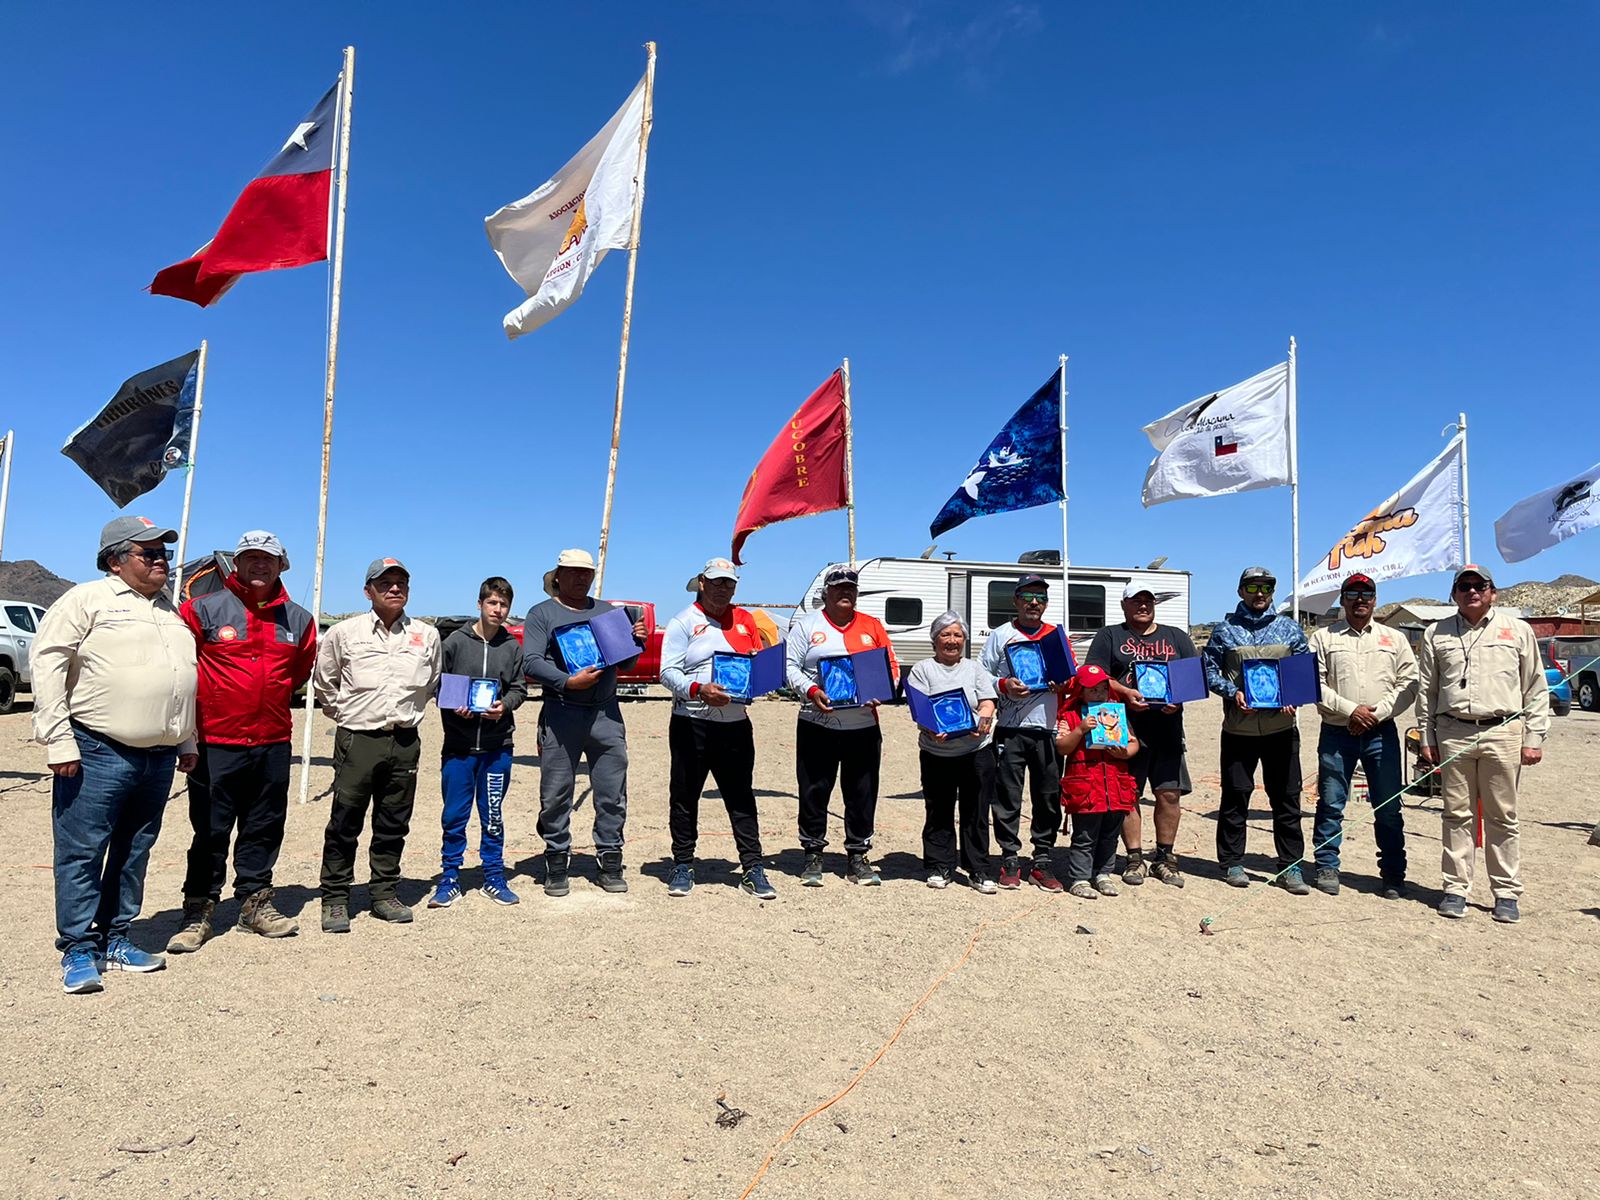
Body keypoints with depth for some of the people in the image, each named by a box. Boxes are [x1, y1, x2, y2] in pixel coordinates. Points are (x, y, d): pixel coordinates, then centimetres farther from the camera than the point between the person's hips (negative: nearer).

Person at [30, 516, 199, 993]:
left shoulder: (171, 610, 17)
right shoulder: (88, 599, -3)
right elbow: (48, 662, -9)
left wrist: (187, 743, 21)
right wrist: (58, 739, -15)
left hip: (159, 757, 6)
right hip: (98, 753, -6)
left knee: (134, 853, 12)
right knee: (82, 852, 0)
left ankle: (115, 939, 23)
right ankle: (78, 951, 10)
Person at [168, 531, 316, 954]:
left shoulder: (299, 619, 7)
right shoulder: (204, 609, -4)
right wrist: (205, 702, 6)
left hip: (273, 743, 3)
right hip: (215, 743, -3)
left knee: (265, 828, 12)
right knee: (210, 830, 4)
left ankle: (255, 902, 25)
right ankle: (199, 910, 17)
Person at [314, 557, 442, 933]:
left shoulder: (427, 635, 5)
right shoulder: (344, 633, 0)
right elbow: (323, 683, 12)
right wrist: (347, 716, 12)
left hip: (405, 743, 2)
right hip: (357, 741, -2)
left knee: (393, 825, 10)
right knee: (344, 823, 2)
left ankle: (384, 894, 23)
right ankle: (335, 899, 15)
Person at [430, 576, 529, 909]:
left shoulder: (513, 647, 4)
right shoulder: (456, 641, 0)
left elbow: (519, 689, 6)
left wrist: (504, 705, -14)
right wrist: (455, 708, -12)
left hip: (497, 746, 1)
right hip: (458, 744, -1)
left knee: (493, 815, 10)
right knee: (454, 816, 6)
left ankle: (494, 878, 21)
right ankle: (450, 879, 18)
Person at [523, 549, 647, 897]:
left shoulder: (607, 611, 18)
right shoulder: (542, 614, 6)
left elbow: (625, 664, 20)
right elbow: (530, 663, -6)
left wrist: (637, 642, -1)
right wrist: (568, 681, -20)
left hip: (606, 714, 3)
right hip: (560, 714, -3)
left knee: (613, 795, 4)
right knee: (556, 796, 3)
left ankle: (610, 862, 15)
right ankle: (557, 864, 17)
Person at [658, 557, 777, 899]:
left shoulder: (745, 619, 14)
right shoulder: (683, 622, 0)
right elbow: (668, 672, -8)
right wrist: (698, 690, -25)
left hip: (736, 723, 3)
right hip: (692, 724, -3)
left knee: (742, 798, 7)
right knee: (685, 797, 6)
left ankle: (752, 870, 13)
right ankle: (683, 867, 20)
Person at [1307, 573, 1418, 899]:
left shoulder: (1394, 638, 11)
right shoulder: (1323, 637, 6)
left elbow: (1408, 685, 4)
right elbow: (1314, 684, -2)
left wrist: (1376, 713, -9)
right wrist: (1350, 709, -13)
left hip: (1382, 733, 1)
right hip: (1336, 734, -1)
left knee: (1389, 808, 4)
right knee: (1330, 804, 3)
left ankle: (1393, 874, 15)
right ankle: (1327, 867, 14)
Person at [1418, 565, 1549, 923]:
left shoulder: (1518, 630, 8)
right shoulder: (1436, 634, 10)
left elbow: (1536, 689, 7)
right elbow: (1427, 690, 11)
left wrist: (1534, 738, 1)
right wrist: (1428, 738, 6)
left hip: (1503, 732, -1)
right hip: (1453, 733, 1)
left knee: (1502, 818, 4)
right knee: (1456, 815, 5)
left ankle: (1507, 893, 14)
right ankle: (1456, 889, 13)